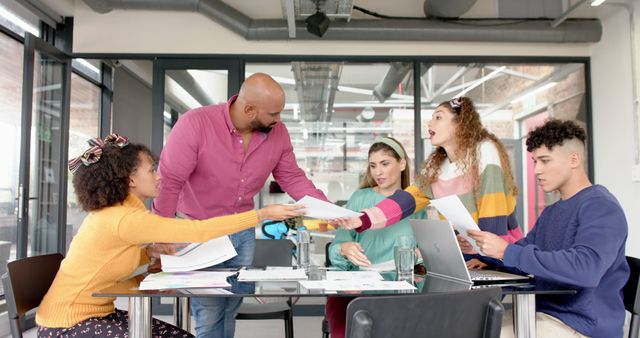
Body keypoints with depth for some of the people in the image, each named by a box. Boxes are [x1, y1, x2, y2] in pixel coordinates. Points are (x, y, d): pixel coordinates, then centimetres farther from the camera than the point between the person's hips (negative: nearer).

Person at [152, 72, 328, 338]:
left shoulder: (278, 132, -8)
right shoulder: (195, 124, -22)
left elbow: (292, 178, 2)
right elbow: (169, 182, -17)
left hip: (244, 230, 4)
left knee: (230, 311, 12)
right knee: (209, 315, -4)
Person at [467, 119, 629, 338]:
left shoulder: (600, 206, -13)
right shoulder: (550, 213, 16)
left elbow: (586, 268, -28)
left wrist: (507, 251, -27)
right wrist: (483, 249, 0)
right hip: (541, 314, 8)